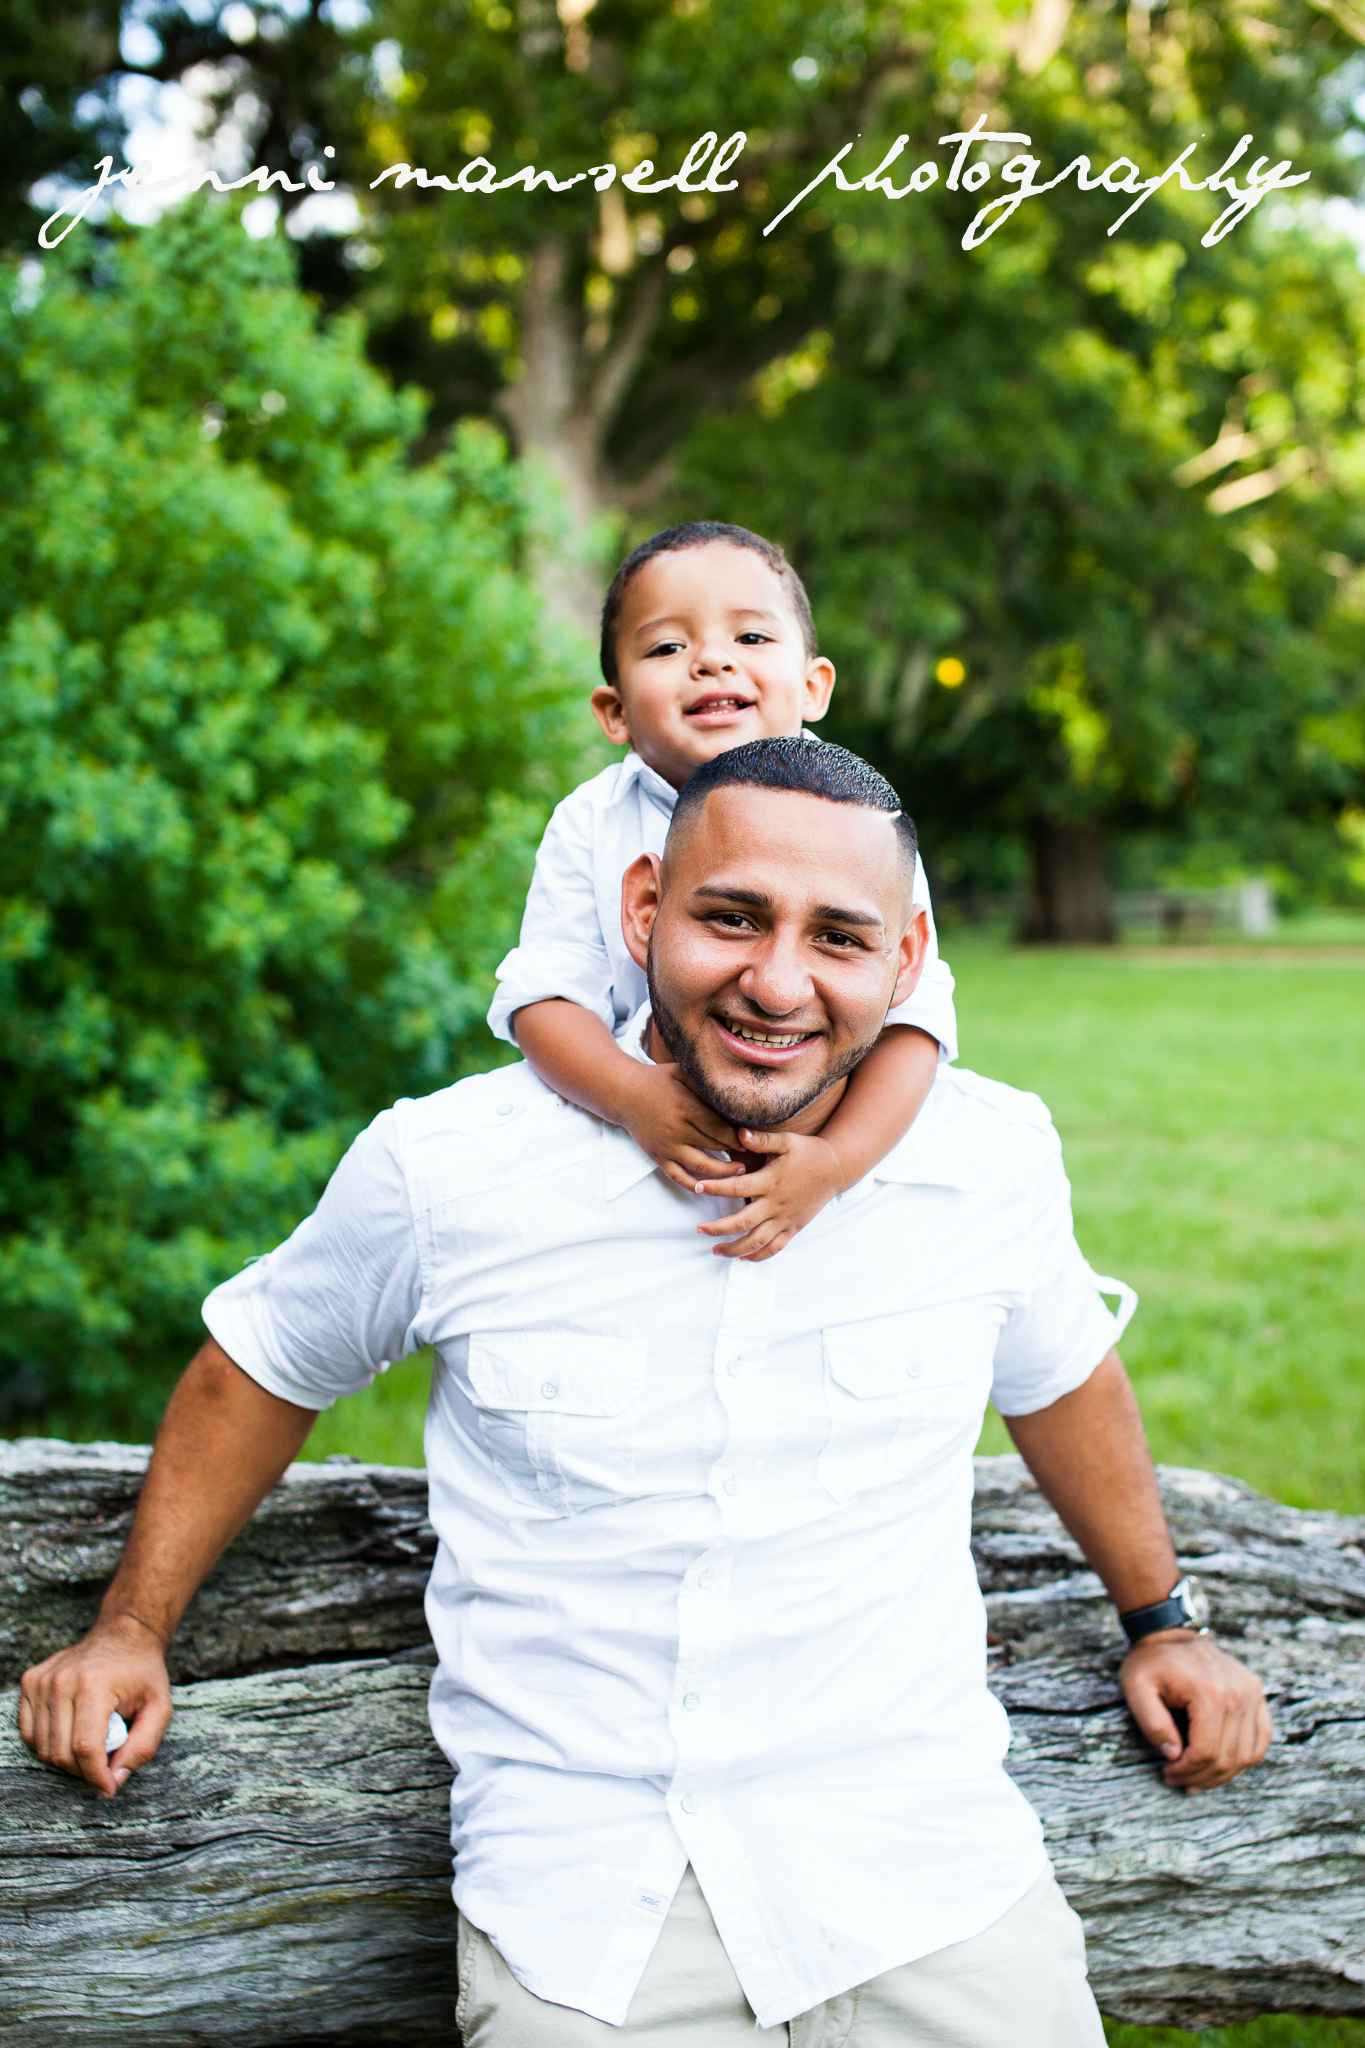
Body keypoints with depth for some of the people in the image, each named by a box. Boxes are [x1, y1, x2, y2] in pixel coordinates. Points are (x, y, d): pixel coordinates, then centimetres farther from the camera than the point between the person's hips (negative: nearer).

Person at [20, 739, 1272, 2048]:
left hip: (926, 1868, 2)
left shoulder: (994, 1159, -2)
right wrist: (132, 1627, 15)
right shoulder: (445, 1169, -7)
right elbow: (262, 1370, 13)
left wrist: (1156, 1621, 28)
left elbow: (1059, 1373, 19)